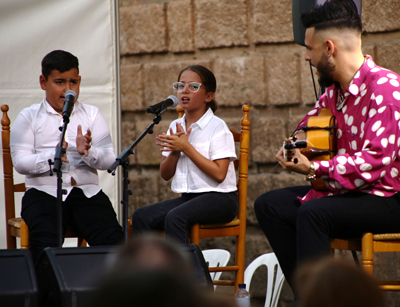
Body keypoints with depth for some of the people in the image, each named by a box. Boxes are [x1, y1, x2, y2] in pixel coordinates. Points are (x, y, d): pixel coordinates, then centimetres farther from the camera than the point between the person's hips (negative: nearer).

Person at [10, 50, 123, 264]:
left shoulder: (91, 115, 17)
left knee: (112, 239, -25)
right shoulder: (29, 117, 11)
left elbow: (109, 160, 6)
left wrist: (87, 152, -16)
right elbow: (20, 163, -2)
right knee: (45, 244, -30)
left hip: (87, 192, 2)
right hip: (44, 192, -2)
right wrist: (52, 156, -20)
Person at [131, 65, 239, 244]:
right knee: (141, 216, -17)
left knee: (175, 217, -34)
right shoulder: (175, 127, 14)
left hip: (218, 197, -6)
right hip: (186, 198, 6)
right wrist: (175, 151, -9)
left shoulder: (217, 127, -5)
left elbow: (219, 174, -16)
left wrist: (186, 147, -15)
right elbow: (165, 174, 11)